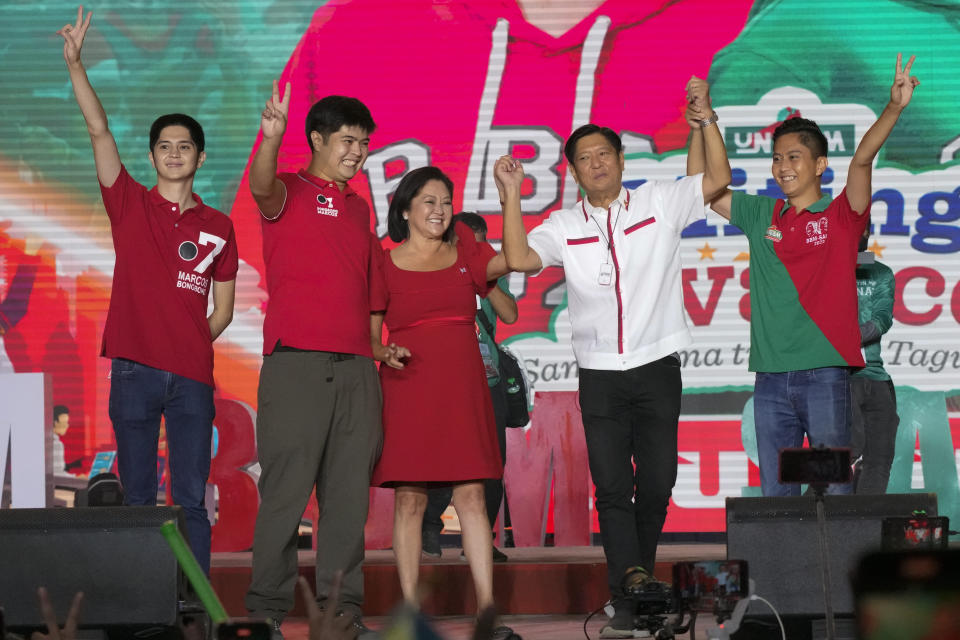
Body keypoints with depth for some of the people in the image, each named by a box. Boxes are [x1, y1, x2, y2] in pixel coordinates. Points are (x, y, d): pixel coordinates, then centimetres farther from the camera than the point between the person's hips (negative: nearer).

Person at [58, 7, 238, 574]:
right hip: (134, 373, -1)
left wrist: (191, 344, 1)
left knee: (192, 500, -1)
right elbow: (100, 131, -3)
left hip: (192, 377, 1)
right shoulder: (130, 205, 8)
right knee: (138, 498, 2)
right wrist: (75, 63, -12)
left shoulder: (218, 227, 11)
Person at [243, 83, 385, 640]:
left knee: (349, 494, 5)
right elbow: (262, 187, -24)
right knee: (286, 489, -6)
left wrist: (379, 344, 14)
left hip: (356, 368, 6)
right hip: (296, 363, -6)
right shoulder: (291, 193, 1)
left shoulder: (359, 208, 21)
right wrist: (271, 138, -43)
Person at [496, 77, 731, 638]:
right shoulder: (565, 226, 6)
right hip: (600, 375, 1)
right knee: (612, 489, -6)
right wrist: (512, 196, -11)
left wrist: (705, 116, -7)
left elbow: (718, 179, -1)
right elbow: (520, 259, -8)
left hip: (657, 368, 0)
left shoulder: (659, 203, 4)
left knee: (656, 485, 2)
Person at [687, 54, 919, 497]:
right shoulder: (761, 216, 13)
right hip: (771, 378, 4)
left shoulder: (841, 215, 2)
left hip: (825, 373, -4)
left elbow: (862, 159, -13)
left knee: (835, 491, -2)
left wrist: (893, 108, -26)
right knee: (775, 495, 5)